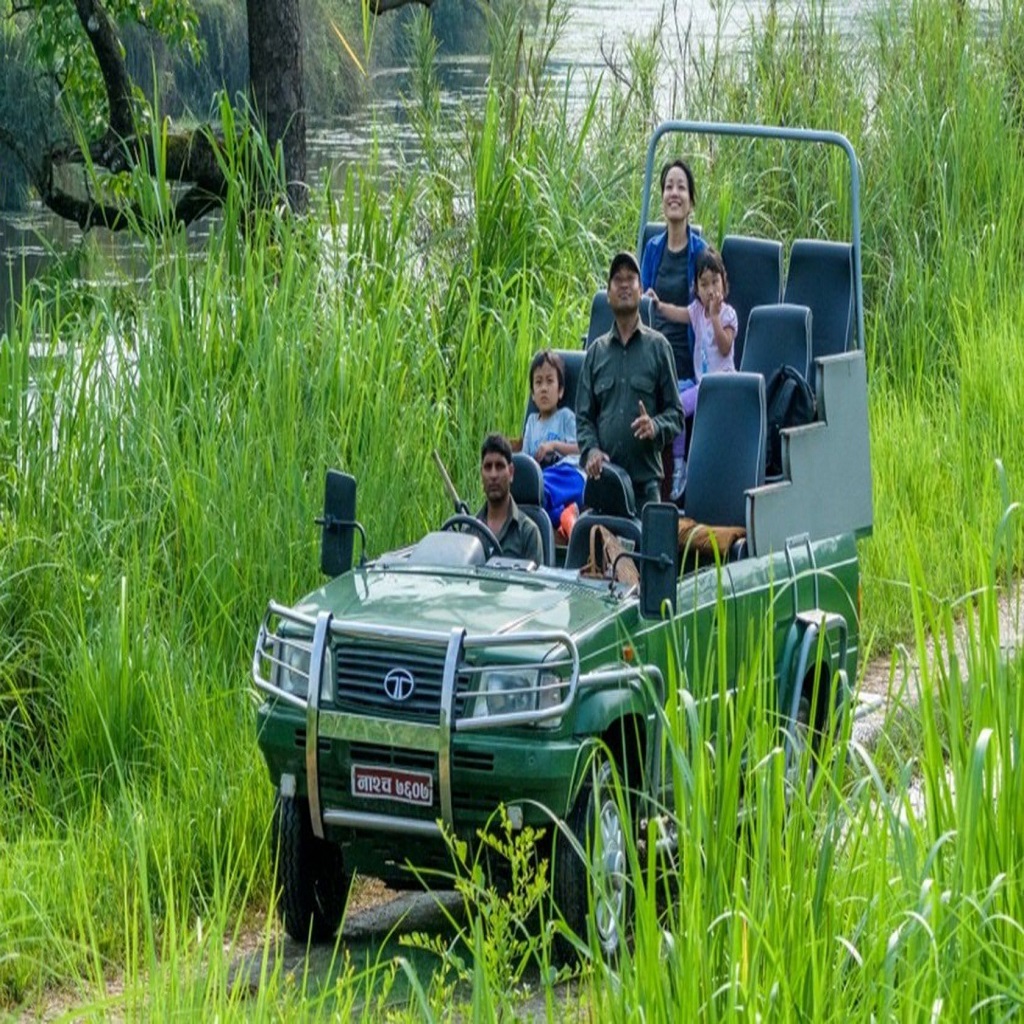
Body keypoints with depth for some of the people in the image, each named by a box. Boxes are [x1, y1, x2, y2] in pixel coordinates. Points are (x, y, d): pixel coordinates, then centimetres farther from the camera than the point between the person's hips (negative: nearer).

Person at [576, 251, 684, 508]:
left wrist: (655, 426, -16)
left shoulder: (658, 346, 6)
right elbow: (584, 416, 12)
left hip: (645, 480, -2)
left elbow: (676, 414, 5)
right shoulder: (596, 352, 13)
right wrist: (591, 450, -6)